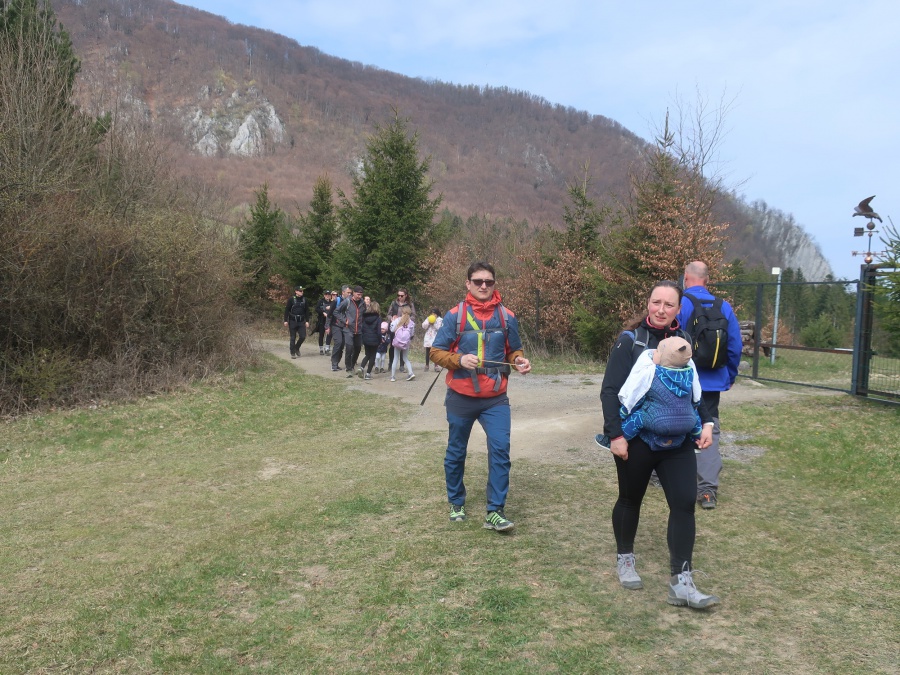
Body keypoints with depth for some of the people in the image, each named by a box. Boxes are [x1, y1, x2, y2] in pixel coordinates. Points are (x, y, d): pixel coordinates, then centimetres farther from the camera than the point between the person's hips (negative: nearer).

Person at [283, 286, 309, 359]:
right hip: (292, 321, -3)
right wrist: (286, 320, -8)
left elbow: (307, 311, 10)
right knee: (293, 338, 2)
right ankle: (293, 353, 10)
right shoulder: (291, 299, -5)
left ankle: (297, 348, 22)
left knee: (303, 336, -4)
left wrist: (307, 321, 5)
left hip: (301, 321, 3)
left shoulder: (304, 299, 6)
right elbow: (287, 310, -4)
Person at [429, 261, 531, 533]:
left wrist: (519, 360, -11)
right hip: (461, 398, -1)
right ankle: (456, 503, 34)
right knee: (456, 452, 13)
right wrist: (460, 359, -22)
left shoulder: (507, 317, 1)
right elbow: (436, 352, -4)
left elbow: (513, 350, 12)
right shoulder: (455, 315, -6)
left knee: (500, 449, -10)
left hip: (495, 398, 1)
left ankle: (495, 512, 1)